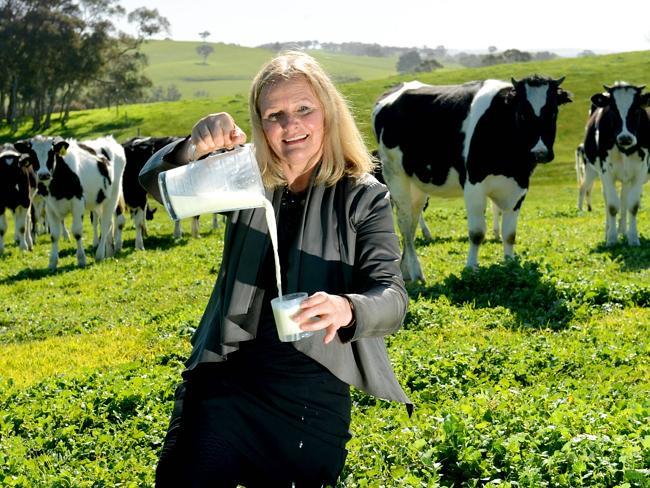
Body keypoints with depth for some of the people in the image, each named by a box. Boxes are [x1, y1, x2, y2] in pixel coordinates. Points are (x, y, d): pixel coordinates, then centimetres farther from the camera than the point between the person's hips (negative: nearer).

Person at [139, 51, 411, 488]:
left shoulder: (364, 198, -5)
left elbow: (392, 298, -15)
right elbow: (155, 182, -3)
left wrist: (347, 308, -39)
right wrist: (194, 147, -26)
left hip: (314, 397, -1)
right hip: (227, 382, 2)